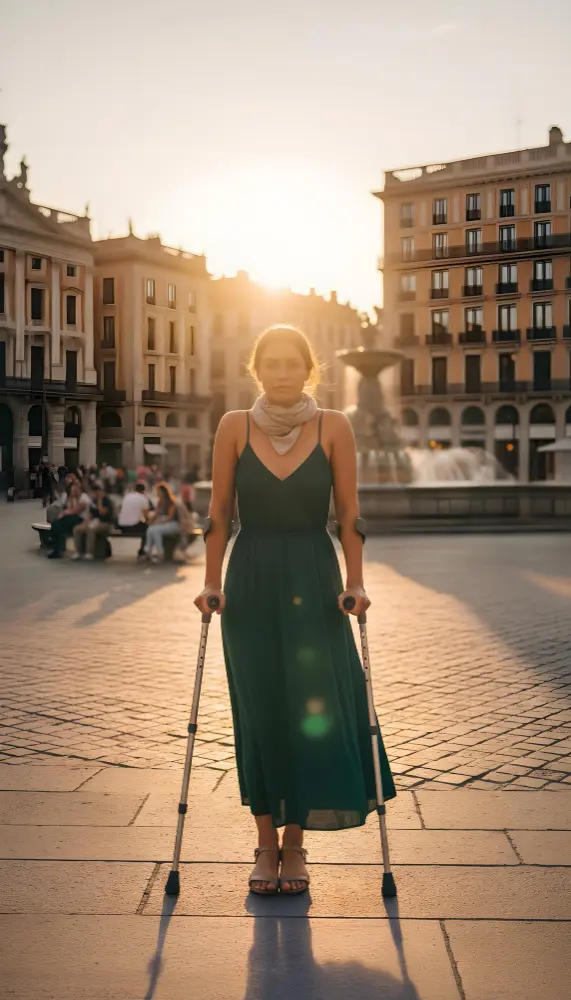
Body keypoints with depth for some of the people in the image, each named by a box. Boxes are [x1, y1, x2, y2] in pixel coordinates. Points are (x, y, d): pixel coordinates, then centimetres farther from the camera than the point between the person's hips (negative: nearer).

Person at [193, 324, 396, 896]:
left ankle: (294, 843, 13)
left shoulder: (333, 427, 0)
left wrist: (354, 583, -6)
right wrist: (212, 582, -3)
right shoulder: (234, 427, 1)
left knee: (313, 708, -3)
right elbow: (218, 513, 3)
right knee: (258, 712, 5)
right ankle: (266, 844, 18)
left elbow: (348, 513, 0)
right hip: (251, 583, 1)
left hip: (313, 582, 0)